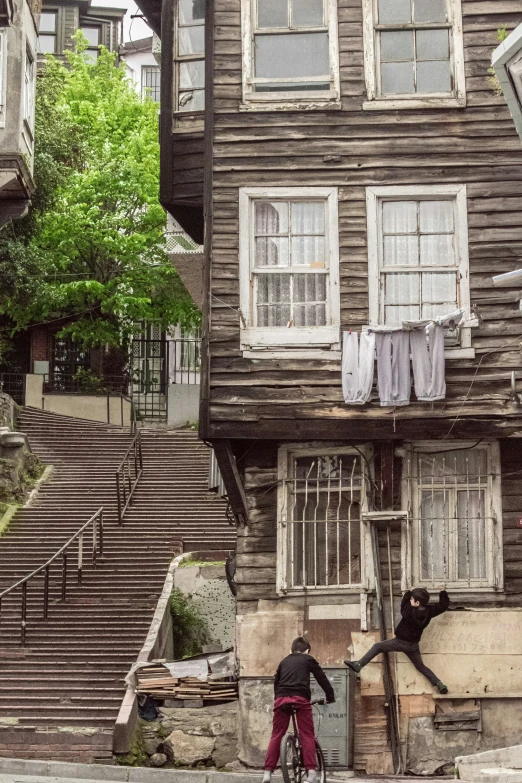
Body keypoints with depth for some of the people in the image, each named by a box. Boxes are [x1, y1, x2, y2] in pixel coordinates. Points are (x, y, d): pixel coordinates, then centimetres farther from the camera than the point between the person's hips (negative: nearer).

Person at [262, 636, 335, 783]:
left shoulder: (284, 661, 27)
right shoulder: (308, 659, 17)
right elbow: (322, 678, 18)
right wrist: (330, 697, 28)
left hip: (281, 698, 3)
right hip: (300, 698, -3)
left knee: (276, 735, 7)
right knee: (307, 735, 1)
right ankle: (311, 770, -11)